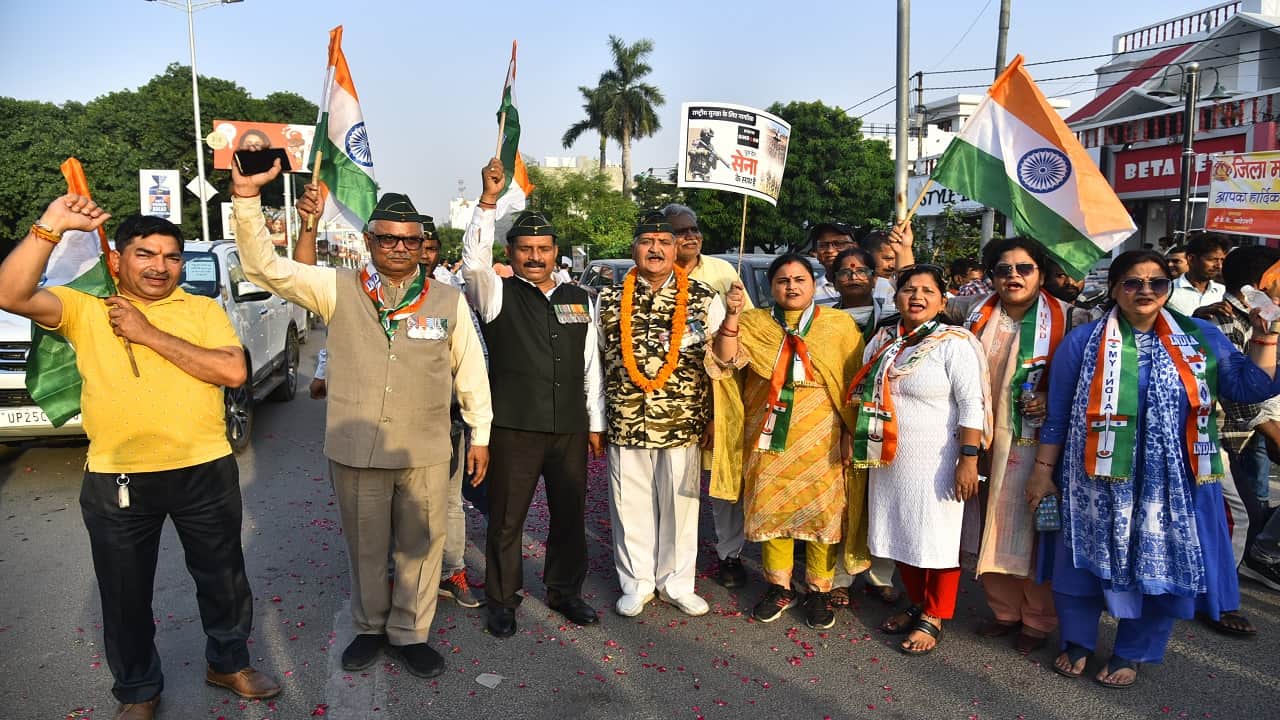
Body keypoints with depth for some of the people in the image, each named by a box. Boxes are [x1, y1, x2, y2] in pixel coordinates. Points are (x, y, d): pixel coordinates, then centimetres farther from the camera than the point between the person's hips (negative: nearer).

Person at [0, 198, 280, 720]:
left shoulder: (202, 310, 2)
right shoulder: (83, 307, 1)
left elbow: (233, 371, -13)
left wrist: (149, 334, -15)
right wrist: (51, 227, -23)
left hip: (205, 472, 1)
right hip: (117, 480, 0)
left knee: (223, 578, 16)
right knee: (125, 595, 15)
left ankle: (229, 663, 40)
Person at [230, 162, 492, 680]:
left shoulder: (448, 301, 0)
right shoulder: (337, 290, -2)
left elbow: (471, 371, 6)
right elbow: (264, 266, -9)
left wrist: (480, 434, 8)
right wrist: (246, 195, -21)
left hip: (425, 452, 0)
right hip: (355, 449, 0)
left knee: (420, 547, 11)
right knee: (365, 548, 16)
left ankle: (410, 634, 31)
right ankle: (370, 628, 38)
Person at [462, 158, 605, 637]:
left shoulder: (578, 299, 11)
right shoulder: (497, 294, 0)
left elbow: (591, 365, 12)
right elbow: (474, 261, -21)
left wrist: (595, 423, 11)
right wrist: (488, 200, -29)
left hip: (571, 427, 4)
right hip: (514, 427, -4)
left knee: (570, 514, 14)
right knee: (507, 518, 6)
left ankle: (565, 591, 33)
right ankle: (502, 600, 23)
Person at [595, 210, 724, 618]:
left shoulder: (704, 300, -1)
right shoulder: (608, 299, 4)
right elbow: (594, 359, 10)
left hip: (683, 424, -1)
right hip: (625, 425, 1)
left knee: (680, 504, 10)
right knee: (630, 504, 9)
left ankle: (676, 582, 28)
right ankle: (636, 584, 27)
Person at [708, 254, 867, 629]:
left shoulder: (840, 325, 4)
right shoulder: (754, 323, 7)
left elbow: (855, 385, 4)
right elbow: (726, 361, -8)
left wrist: (852, 434, -1)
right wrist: (732, 315, -19)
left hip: (821, 440, -1)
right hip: (769, 438, 2)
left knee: (823, 511, 3)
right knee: (771, 511, 8)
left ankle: (819, 591, 20)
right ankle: (779, 587, 24)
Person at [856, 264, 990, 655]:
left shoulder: (954, 344, -11)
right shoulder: (881, 341, 8)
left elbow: (972, 406, -15)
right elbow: (865, 396, 17)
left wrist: (969, 460, -20)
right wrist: (855, 441, 14)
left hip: (935, 461, -6)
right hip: (889, 459, 6)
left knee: (938, 537, 3)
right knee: (901, 534, 14)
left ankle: (934, 618, 18)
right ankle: (918, 605, 32)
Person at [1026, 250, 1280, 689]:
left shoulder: (1201, 337, 3)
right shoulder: (1082, 342, -3)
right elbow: (1058, 415, 0)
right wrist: (1044, 470, 1)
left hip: (1173, 486, 2)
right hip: (1097, 483, -1)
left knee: (1159, 569, 11)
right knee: (1084, 564, 10)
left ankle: (1131, 653, 32)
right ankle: (1077, 643, 33)